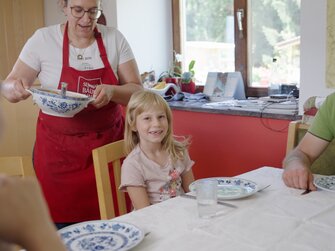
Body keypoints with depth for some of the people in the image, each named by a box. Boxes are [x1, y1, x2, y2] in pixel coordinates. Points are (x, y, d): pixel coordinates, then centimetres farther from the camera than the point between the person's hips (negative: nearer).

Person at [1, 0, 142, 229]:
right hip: (59, 149, -1)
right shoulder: (44, 39, -4)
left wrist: (111, 91, -21)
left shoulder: (114, 39, -1)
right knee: (62, 231, 1)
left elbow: (136, 91, 0)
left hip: (108, 144, 1)